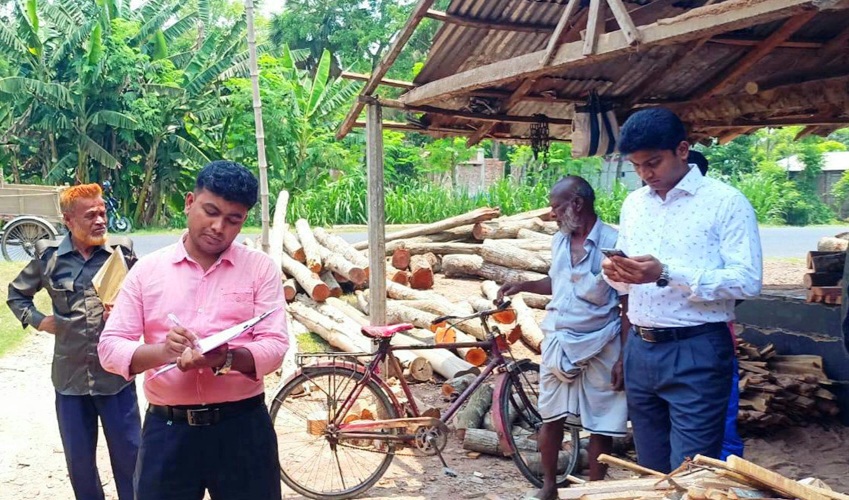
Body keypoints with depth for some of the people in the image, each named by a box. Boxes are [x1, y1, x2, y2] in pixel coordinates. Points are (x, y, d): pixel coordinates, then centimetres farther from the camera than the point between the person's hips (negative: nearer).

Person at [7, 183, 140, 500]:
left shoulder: (122, 251, -4)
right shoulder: (49, 255, 0)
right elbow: (16, 294, 17)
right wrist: (36, 320, 1)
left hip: (116, 375, -1)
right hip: (70, 377, 2)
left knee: (129, 456, 8)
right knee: (78, 461, 14)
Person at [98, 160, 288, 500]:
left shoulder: (261, 268, 1)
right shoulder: (147, 269, 4)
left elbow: (274, 347, -6)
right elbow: (110, 347, 0)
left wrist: (226, 359, -26)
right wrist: (162, 352, -21)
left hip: (242, 427, -1)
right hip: (166, 430, 1)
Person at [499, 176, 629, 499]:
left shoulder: (614, 243, -15)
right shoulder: (559, 241, 5)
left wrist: (624, 357, -14)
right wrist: (523, 286, 8)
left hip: (599, 348, -6)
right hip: (557, 342, 6)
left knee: (600, 425, 7)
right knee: (550, 418, 13)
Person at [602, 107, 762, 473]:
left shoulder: (726, 202, -7)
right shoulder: (633, 204, 12)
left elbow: (748, 281, -17)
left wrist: (667, 273, -25)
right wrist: (615, 273, -7)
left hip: (696, 353, -6)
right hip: (640, 350, 6)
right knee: (651, 470, 16)